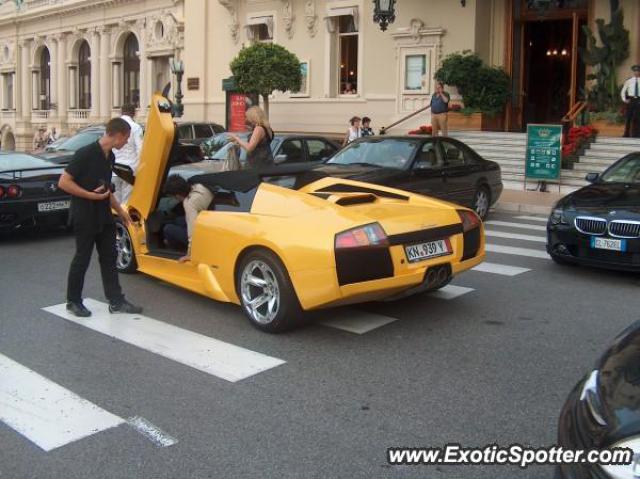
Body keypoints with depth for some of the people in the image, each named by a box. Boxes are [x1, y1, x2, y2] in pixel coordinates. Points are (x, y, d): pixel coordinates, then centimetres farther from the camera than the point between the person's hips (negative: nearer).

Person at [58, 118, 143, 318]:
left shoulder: (110, 156, 7)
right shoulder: (85, 153, -18)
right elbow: (63, 182, -18)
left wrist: (120, 210, 20)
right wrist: (91, 195, -21)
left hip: (104, 216, 8)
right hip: (84, 217, -8)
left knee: (109, 257, 9)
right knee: (82, 259, 3)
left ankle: (116, 301, 15)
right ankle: (73, 301, 18)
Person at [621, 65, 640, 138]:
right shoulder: (629, 81, 5)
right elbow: (623, 91, 12)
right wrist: (624, 99, 0)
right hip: (631, 100, 0)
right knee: (628, 117, 0)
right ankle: (627, 134, 6)